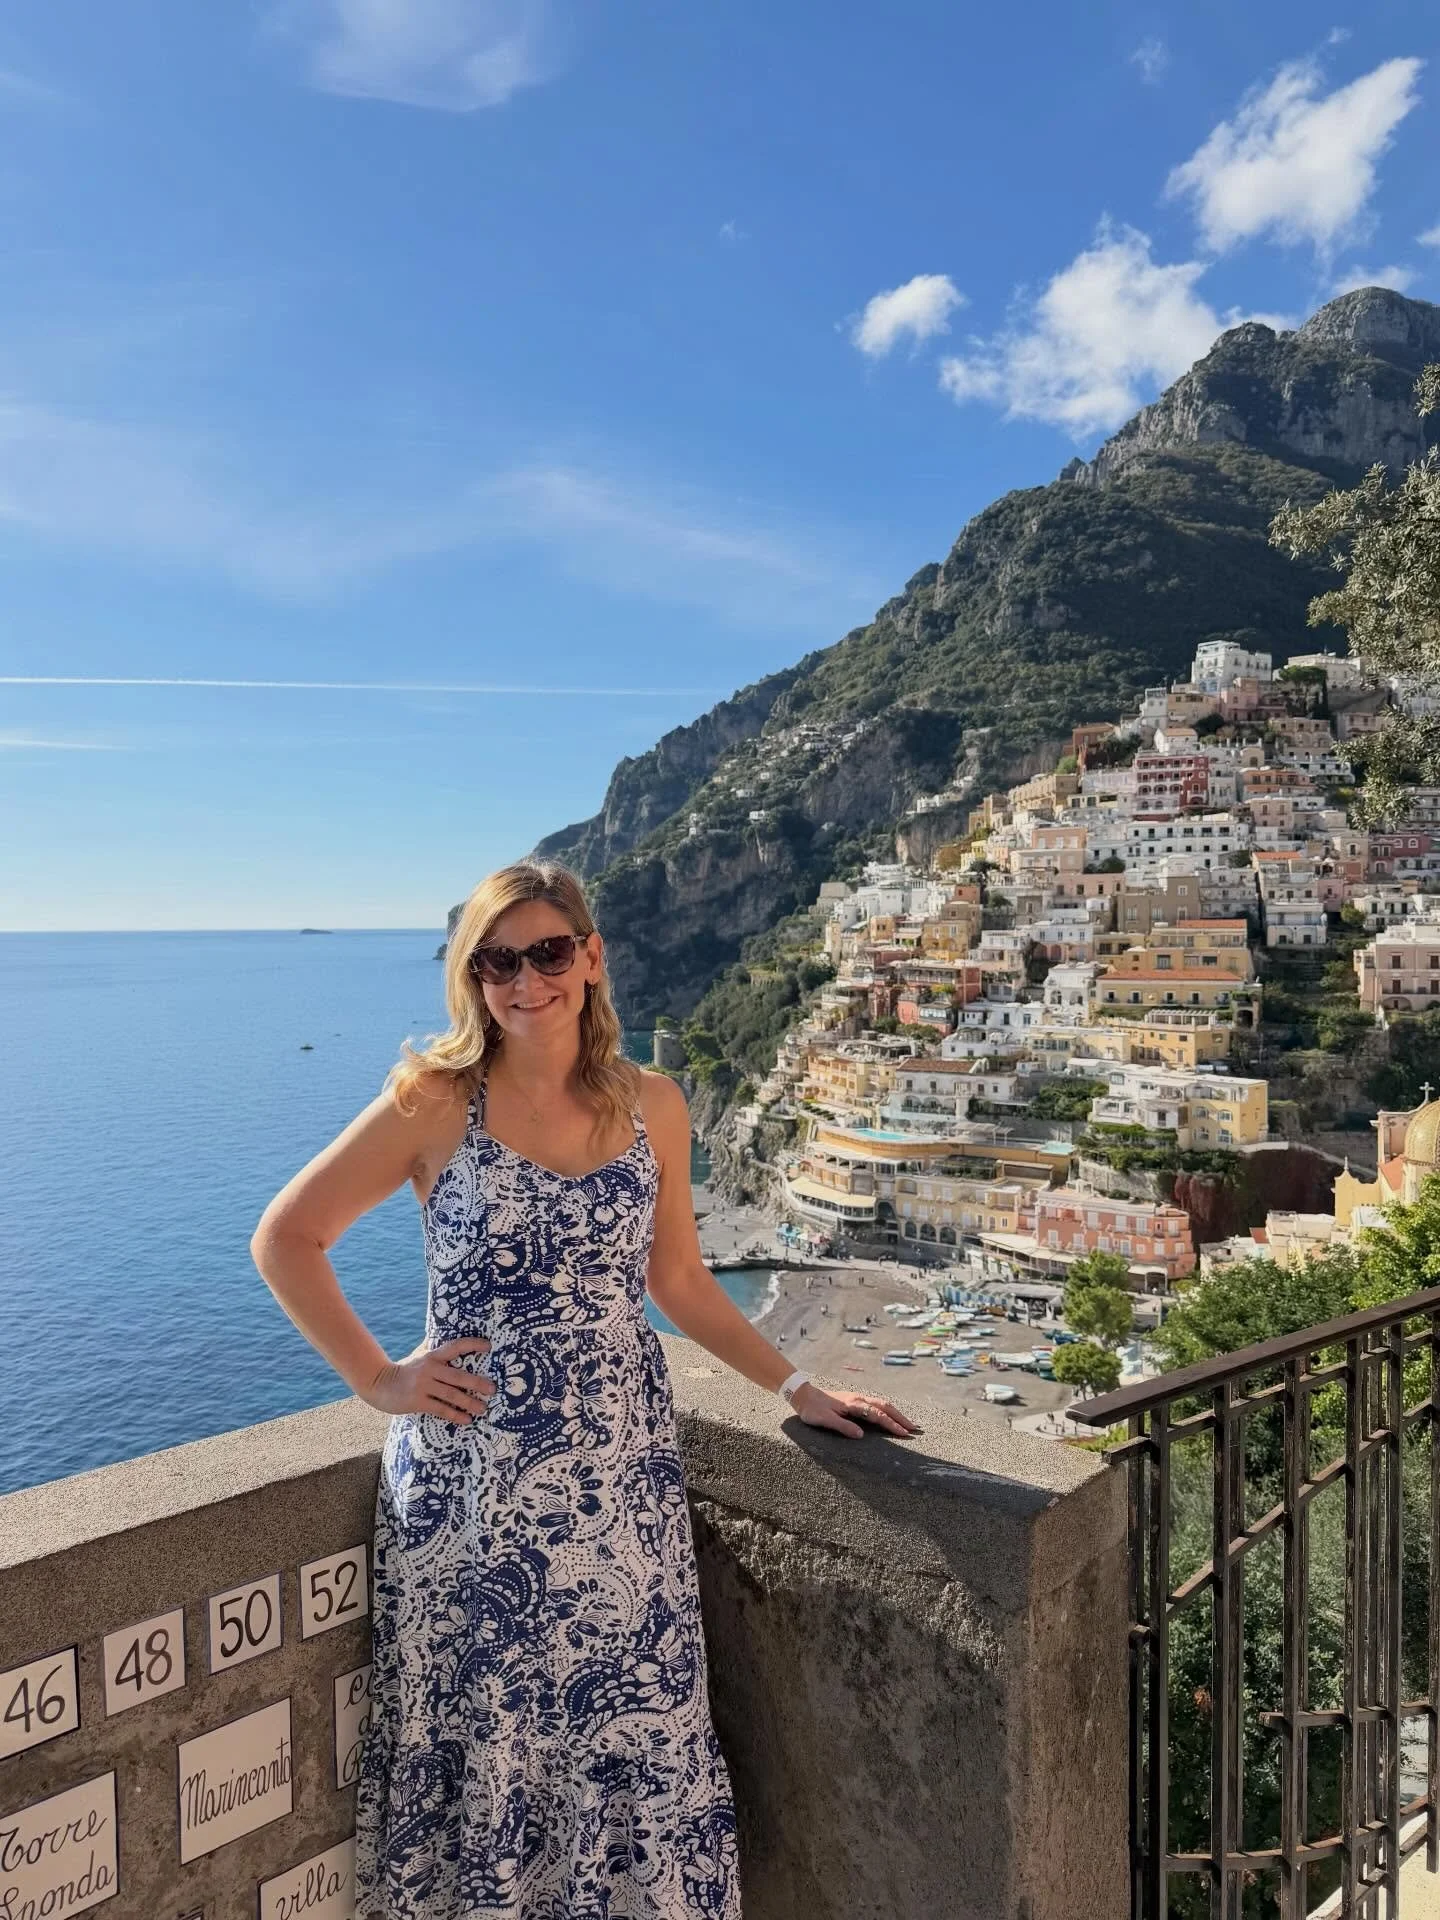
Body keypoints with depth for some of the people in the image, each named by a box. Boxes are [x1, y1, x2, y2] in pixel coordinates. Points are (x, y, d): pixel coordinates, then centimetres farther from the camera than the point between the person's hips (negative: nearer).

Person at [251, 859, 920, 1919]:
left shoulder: (653, 1106, 1)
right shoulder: (435, 1100, -7)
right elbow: (285, 1238, -1)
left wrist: (799, 1386, 8)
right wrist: (379, 1380, -6)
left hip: (621, 1477, 2)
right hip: (470, 1482, -2)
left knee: (633, 1739, 9)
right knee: (477, 1746, 12)